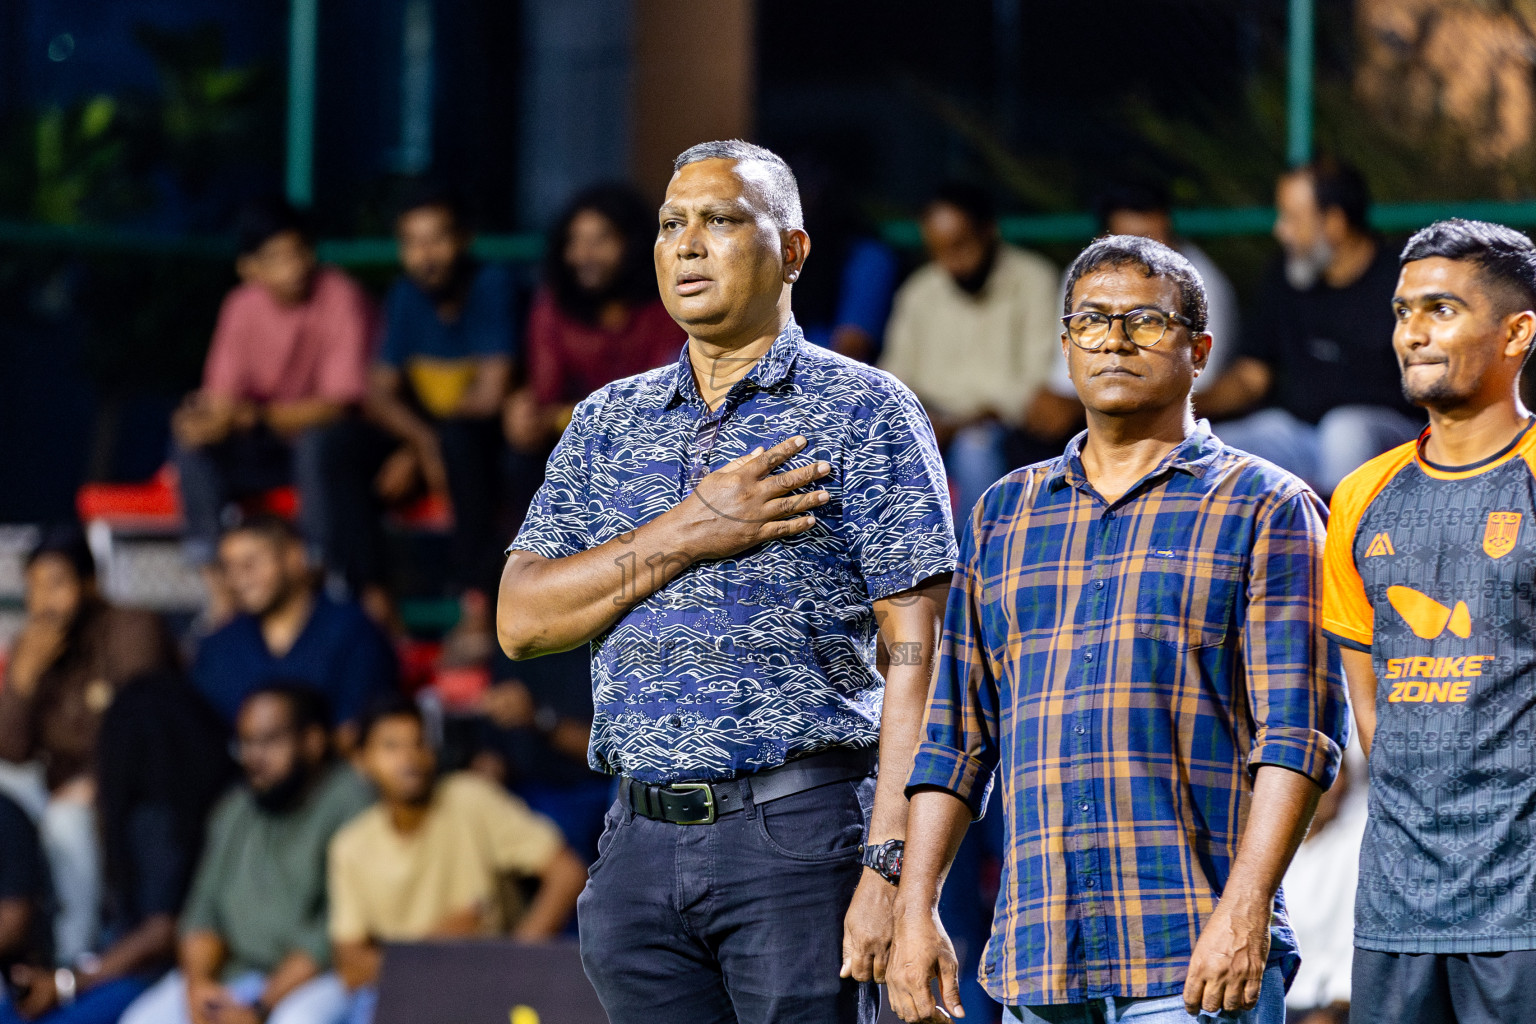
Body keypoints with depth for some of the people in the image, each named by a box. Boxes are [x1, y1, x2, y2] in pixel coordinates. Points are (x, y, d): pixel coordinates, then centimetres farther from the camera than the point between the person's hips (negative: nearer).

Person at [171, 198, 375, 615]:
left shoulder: (341, 299, -15)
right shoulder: (243, 307, -1)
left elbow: (337, 405, -19)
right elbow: (223, 397, -2)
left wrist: (256, 416, -31)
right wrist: (212, 419, -27)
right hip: (270, 445, 5)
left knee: (317, 443, -37)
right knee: (193, 445, -19)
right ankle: (219, 593, -23)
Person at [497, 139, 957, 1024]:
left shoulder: (866, 413, 1)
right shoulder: (608, 422, 16)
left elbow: (916, 660, -6)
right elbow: (521, 619, 6)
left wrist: (890, 866, -15)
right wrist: (690, 532, -7)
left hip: (798, 828, -5)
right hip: (641, 843, 5)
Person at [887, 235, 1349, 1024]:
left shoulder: (1263, 508, 4)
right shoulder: (1004, 513, 18)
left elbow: (1295, 733, -5)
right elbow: (955, 735, 18)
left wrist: (1245, 908, -16)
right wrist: (914, 910, 8)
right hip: (1034, 958, 4)